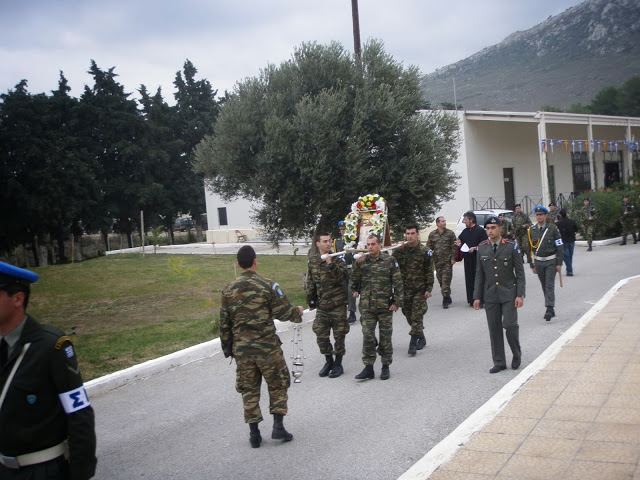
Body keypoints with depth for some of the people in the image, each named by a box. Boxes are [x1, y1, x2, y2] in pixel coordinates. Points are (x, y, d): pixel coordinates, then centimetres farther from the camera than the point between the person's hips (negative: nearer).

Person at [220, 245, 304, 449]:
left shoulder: (229, 290, 3)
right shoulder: (267, 286, -10)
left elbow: (224, 322, 7)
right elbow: (283, 312, -9)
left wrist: (227, 346, 18)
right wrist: (298, 312, 11)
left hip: (241, 348, 3)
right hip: (267, 347, -3)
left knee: (249, 389, 11)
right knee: (278, 385, 13)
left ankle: (254, 433, 14)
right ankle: (278, 426, 10)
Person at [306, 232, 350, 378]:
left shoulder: (337, 260, -6)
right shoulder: (312, 261, 5)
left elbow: (341, 277, -22)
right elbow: (310, 283, 13)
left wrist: (330, 263, -29)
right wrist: (311, 301, 14)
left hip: (338, 304, -3)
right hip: (321, 305, 3)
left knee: (339, 335, 4)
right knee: (321, 335, 6)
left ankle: (338, 364, 18)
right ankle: (329, 361, 25)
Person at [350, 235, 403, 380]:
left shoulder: (389, 261, -2)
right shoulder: (362, 261, 5)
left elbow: (398, 282, -3)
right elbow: (354, 279, 12)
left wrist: (397, 302, -6)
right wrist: (357, 264, 2)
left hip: (385, 306, -2)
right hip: (367, 306, 2)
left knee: (385, 337, 7)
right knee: (367, 337, -1)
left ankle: (385, 367, 19)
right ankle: (368, 368, 6)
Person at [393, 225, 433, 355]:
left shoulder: (424, 251, -4)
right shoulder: (399, 250, 4)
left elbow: (429, 271, -3)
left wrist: (428, 289, -8)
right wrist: (397, 251, -15)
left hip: (419, 290, -4)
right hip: (404, 289, 4)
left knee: (417, 316, -6)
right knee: (409, 315, 11)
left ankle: (413, 343, -1)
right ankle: (421, 337, 29)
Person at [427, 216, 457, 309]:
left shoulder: (450, 233, 2)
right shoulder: (432, 234, 7)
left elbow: (454, 247, 0)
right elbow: (429, 247, 10)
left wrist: (453, 258, -7)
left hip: (447, 261, -3)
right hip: (437, 261, 3)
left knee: (446, 280, -8)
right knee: (440, 280, 8)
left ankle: (445, 301, -5)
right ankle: (447, 298, 22)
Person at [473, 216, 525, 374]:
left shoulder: (511, 246, -3)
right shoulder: (482, 248, 5)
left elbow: (520, 272, -2)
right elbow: (479, 274, 9)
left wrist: (520, 295, -9)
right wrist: (477, 296, 4)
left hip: (508, 293, -3)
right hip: (490, 294, 3)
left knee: (510, 325, -10)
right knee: (494, 329, 5)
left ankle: (517, 354, 17)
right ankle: (499, 362, 15)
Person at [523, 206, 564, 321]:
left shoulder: (553, 228, -4)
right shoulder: (531, 230, 3)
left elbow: (559, 247, -3)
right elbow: (529, 248, 8)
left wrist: (559, 263, -8)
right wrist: (532, 265, 7)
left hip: (551, 261, -3)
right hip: (538, 262, 3)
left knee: (549, 285, -11)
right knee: (544, 287, 9)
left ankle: (549, 309, -13)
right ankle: (551, 309, 19)